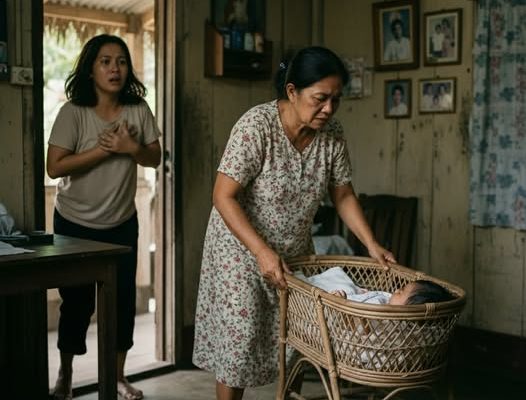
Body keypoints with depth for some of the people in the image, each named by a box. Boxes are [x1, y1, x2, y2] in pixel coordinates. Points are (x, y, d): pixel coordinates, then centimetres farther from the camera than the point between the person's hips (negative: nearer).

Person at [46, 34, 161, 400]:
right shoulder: (73, 112, -16)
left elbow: (155, 158, 0)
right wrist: (102, 149, -25)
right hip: (75, 224, -3)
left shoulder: (138, 110, -5)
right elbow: (54, 167, -21)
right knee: (77, 300, 7)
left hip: (122, 224, 3)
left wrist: (131, 148, -20)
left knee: (123, 298, 7)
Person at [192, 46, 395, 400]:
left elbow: (343, 195, 1)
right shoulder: (256, 126, -26)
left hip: (295, 250, 5)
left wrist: (372, 244, -8)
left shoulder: (332, 132, -9)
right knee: (238, 340, 0)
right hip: (242, 248, -5)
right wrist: (262, 252, -31)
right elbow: (224, 197, -25)